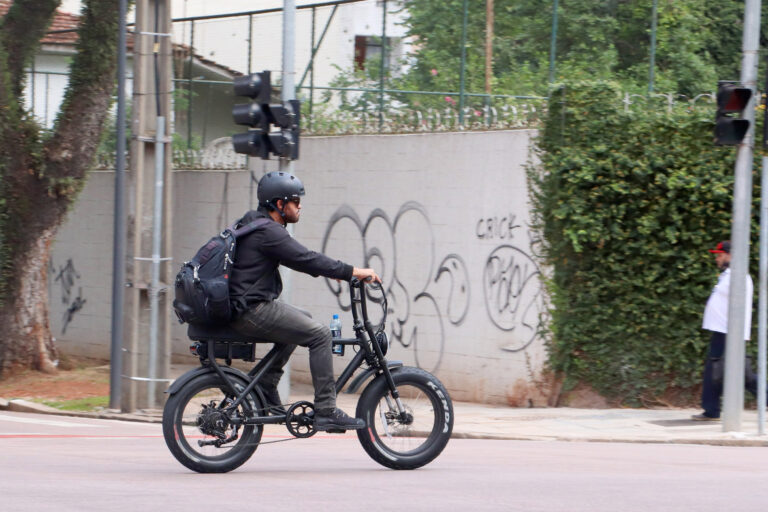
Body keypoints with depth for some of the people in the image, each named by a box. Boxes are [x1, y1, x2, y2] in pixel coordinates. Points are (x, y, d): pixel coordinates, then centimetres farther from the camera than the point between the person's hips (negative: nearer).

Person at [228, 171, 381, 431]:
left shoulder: (255, 224, 17)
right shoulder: (267, 231, -16)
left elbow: (300, 257, 27)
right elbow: (306, 259, -20)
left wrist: (335, 271, 21)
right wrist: (354, 272, -17)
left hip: (241, 306, 11)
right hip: (253, 310, -11)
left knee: (303, 319, 27)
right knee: (319, 334, -11)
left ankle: (266, 386, 22)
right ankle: (325, 411, -11)